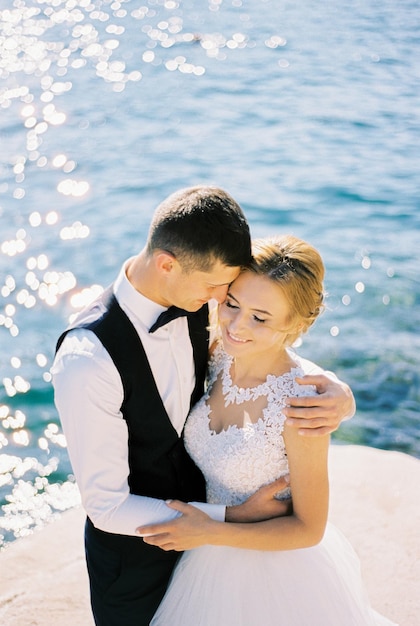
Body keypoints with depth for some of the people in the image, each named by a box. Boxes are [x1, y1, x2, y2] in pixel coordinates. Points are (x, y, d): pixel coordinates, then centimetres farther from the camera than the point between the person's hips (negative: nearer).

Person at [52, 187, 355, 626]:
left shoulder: (202, 304, -16)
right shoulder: (86, 360, -33)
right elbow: (107, 506, -26)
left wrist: (339, 395, -26)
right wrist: (232, 517, -25)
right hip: (134, 553, -5)